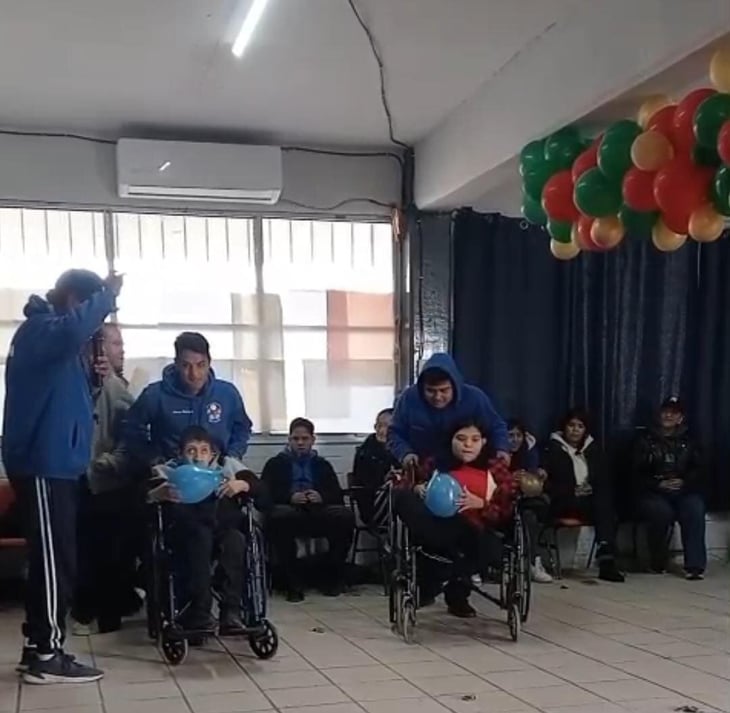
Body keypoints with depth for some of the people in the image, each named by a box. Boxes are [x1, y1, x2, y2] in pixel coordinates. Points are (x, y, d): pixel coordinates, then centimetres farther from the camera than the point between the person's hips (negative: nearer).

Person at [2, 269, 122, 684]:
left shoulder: (48, 333, 20)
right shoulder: (40, 329, -12)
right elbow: (74, 329, -37)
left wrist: (90, 375, 6)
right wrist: (108, 295, -23)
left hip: (54, 463, 10)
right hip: (44, 465, -10)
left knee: (52, 559, 13)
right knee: (55, 560, -7)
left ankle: (37, 647, 19)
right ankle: (47, 656, -2)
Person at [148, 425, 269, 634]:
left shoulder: (227, 465, 15)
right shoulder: (169, 470, 13)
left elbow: (262, 493, 6)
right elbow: (142, 498, -6)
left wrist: (242, 484, -14)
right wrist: (158, 494, -28)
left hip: (225, 530, 1)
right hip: (187, 536, -1)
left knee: (235, 539, -31)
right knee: (200, 535, -33)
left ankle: (231, 611, -30)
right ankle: (198, 612, -34)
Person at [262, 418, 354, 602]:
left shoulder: (322, 465, 28)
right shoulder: (276, 464, 21)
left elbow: (338, 495, 14)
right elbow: (265, 494, 4)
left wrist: (322, 497, -9)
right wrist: (290, 497, -14)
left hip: (319, 513, 2)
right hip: (290, 512, -2)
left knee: (345, 516, -29)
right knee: (279, 517, -38)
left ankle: (333, 577, -11)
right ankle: (293, 583, -28)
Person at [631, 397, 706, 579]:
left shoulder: (688, 441, 16)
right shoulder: (645, 440, 9)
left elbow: (698, 469, 11)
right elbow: (637, 473, 3)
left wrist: (683, 482, -10)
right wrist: (659, 484, -12)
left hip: (684, 491, 2)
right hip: (653, 492, -2)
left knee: (695, 509, -32)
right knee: (662, 511, -35)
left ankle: (695, 565, -32)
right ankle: (658, 564, -16)